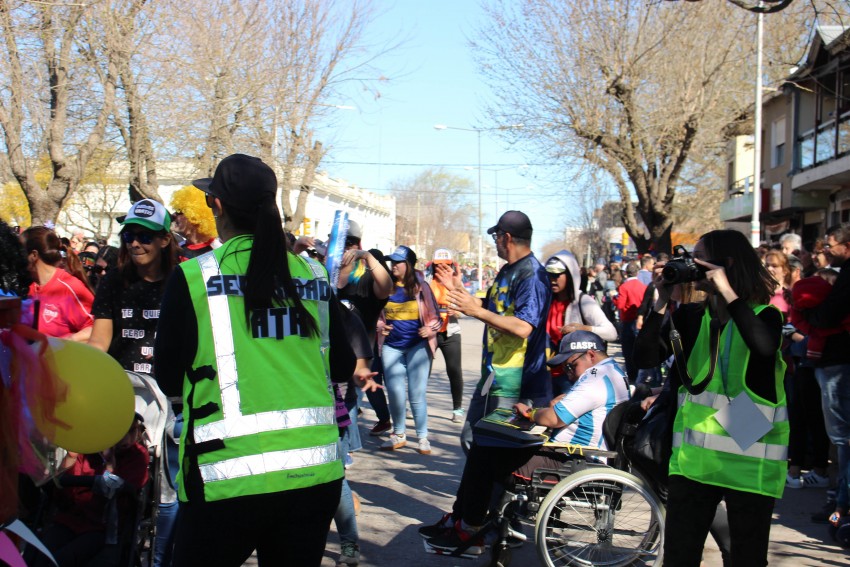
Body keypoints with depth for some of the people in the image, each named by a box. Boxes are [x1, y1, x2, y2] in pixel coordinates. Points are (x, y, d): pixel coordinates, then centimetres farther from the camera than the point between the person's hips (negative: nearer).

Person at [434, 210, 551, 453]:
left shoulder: (532, 275, -17)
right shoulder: (506, 272, 15)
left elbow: (523, 327, -28)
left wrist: (476, 311, -24)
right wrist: (459, 289, 20)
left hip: (514, 385, -10)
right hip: (491, 376, 10)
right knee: (471, 440, 16)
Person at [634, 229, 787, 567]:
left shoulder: (764, 315, -3)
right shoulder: (690, 316, 7)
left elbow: (765, 347, -27)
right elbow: (646, 359, -4)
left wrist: (728, 292, -22)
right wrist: (661, 301, -8)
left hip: (750, 461, -3)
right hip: (693, 459, 3)